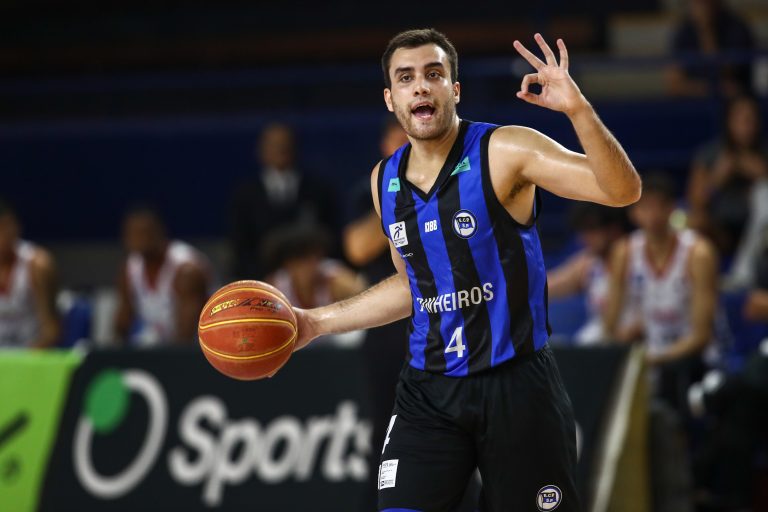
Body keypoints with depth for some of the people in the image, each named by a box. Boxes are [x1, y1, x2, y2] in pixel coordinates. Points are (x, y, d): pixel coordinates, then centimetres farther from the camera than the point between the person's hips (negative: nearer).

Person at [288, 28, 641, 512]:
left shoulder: (503, 151, -10)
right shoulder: (385, 180, 8)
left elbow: (623, 191, -20)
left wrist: (578, 108, -34)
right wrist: (316, 322, 19)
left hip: (515, 382, -4)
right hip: (429, 388, 4)